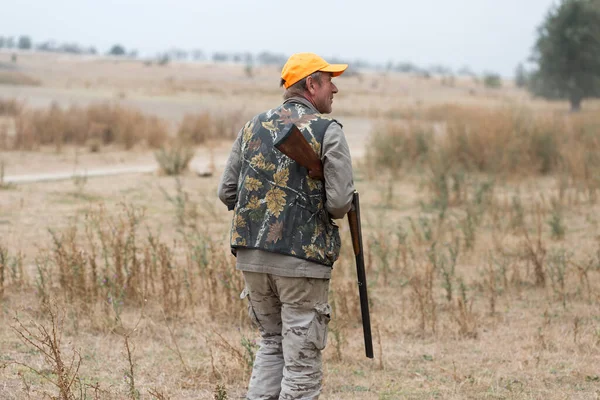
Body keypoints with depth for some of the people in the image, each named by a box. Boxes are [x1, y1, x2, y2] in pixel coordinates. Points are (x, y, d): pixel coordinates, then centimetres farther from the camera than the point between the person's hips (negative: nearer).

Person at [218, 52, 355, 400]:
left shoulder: (254, 126, 9)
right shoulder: (328, 131, -7)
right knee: (302, 358, 3)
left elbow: (227, 192, 10)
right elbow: (340, 203, -14)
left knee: (272, 343, 21)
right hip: (302, 259, -5)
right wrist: (332, 208, 8)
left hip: (252, 255, 5)